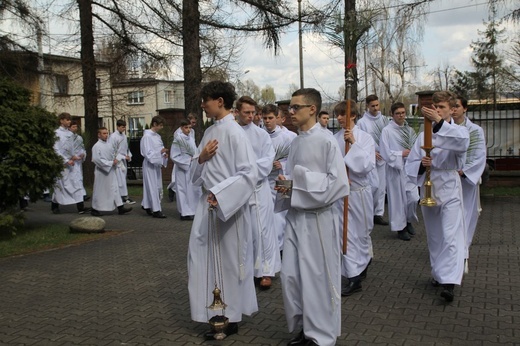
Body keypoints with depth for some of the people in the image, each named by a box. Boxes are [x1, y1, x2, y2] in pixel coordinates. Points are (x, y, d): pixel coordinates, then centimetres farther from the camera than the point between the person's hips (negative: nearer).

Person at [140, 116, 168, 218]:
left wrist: (164, 154, -1)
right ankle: (156, 210, 2)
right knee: (153, 187, -3)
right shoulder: (147, 137, -14)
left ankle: (146, 205, 26)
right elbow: (147, 153, -18)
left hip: (156, 164, 8)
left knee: (157, 186, 12)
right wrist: (160, 152, -26)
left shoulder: (157, 136, 10)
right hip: (150, 165, -8)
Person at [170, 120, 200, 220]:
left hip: (192, 167, 6)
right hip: (182, 167, -6)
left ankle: (192, 210, 16)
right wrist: (188, 160, -14)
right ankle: (185, 213, 6)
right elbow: (174, 156, -11)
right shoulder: (178, 139, -10)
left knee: (194, 189, 7)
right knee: (183, 189, 0)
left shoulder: (191, 139, 7)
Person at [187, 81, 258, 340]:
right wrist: (201, 157, -5)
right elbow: (196, 173, 16)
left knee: (230, 261, 5)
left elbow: (249, 173, -19)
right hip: (208, 202, 8)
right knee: (202, 257, 12)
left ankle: (232, 318, 23)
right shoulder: (210, 132, 11)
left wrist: (220, 194, -25)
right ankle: (215, 313, 28)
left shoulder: (235, 132, -14)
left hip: (230, 205, -8)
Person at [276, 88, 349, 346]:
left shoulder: (326, 141, -12)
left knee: (318, 277, 5)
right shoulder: (296, 141, 9)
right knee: (290, 275, 9)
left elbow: (338, 182, -16)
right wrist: (285, 183, -5)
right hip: (295, 215, 7)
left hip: (317, 218, -7)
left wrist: (298, 185, -17)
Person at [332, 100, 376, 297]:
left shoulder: (365, 138, -8)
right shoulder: (334, 139, 0)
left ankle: (364, 261, 35)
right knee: (346, 234, 8)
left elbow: (368, 166, -18)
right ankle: (353, 277, 20)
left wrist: (354, 143, -22)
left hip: (359, 191, -3)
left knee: (361, 232, 10)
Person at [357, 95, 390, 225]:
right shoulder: (362, 122, -5)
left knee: (381, 187, 7)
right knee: (375, 185, -12)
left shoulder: (384, 119, 6)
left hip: (383, 157, 4)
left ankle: (378, 214, 17)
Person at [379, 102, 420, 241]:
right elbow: (385, 152, -11)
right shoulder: (387, 131, -7)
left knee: (413, 197, 2)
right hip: (395, 168, -4)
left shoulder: (409, 130, 9)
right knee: (398, 198, 2)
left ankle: (409, 221, 28)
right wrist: (401, 154, -14)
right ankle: (400, 227, 17)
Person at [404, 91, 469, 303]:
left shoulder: (459, 131, -2)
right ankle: (438, 273, 29)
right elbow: (410, 164, 5)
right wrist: (421, 164, -18)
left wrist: (439, 122, -40)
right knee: (434, 236, 14)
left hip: (449, 189, -4)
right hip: (428, 189, 4)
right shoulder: (424, 135, 6)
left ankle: (449, 283, -15)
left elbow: (461, 142, -29)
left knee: (451, 237, -12)